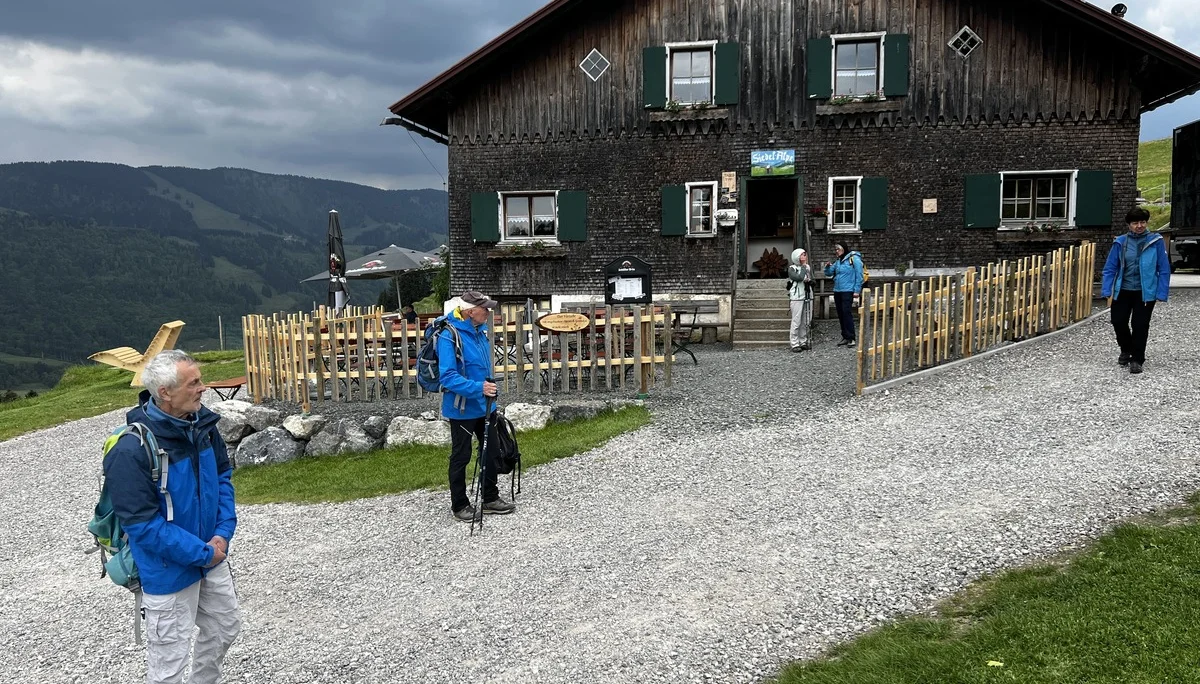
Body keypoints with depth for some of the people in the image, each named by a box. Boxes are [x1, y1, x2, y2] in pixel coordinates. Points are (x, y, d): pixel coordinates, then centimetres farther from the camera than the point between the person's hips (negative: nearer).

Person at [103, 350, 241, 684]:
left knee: (226, 626, 25)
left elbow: (223, 474, 6)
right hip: (168, 570, -7)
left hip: (212, 555, 7)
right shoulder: (131, 449, -27)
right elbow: (142, 523, -24)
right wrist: (202, 553, -19)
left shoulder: (202, 422, -6)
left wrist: (223, 531, -6)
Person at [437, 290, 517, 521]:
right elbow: (448, 376, -27)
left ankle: (490, 499, 31)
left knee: (491, 451, 16)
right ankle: (459, 505, 22)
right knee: (461, 456, 7)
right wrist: (477, 388, -34)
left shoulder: (479, 331, 5)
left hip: (484, 406, 8)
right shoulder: (449, 336, -22)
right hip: (462, 408, -8)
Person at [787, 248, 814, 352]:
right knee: (796, 321, -7)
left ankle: (803, 342, 15)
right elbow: (799, 277, -19)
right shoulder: (792, 268, -2)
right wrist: (803, 266, -6)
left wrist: (808, 280, -9)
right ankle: (795, 344, -4)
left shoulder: (808, 267, 15)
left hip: (808, 296, 6)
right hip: (797, 297, -6)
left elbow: (812, 281, 13)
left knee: (806, 321, 6)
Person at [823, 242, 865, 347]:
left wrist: (857, 290, -14)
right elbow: (829, 273, 18)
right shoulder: (838, 261, 14)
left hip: (848, 291, -7)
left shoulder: (854, 259, -7)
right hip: (837, 291, 7)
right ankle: (845, 337, 16)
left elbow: (859, 276, -9)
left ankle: (852, 337, -5)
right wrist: (828, 267, -3)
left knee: (847, 313, -10)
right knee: (840, 314, 9)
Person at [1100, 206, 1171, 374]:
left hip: (1145, 292, -2)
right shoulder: (1120, 242, 1)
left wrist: (1161, 293, -9)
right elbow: (1110, 268, 3)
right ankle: (1126, 350, 33)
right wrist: (1106, 290, -5)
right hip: (1123, 290, 3)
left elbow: (1164, 269, -3)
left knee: (1140, 325, 0)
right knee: (1118, 322, 6)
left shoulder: (1156, 242, -5)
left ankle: (1137, 359, 14)